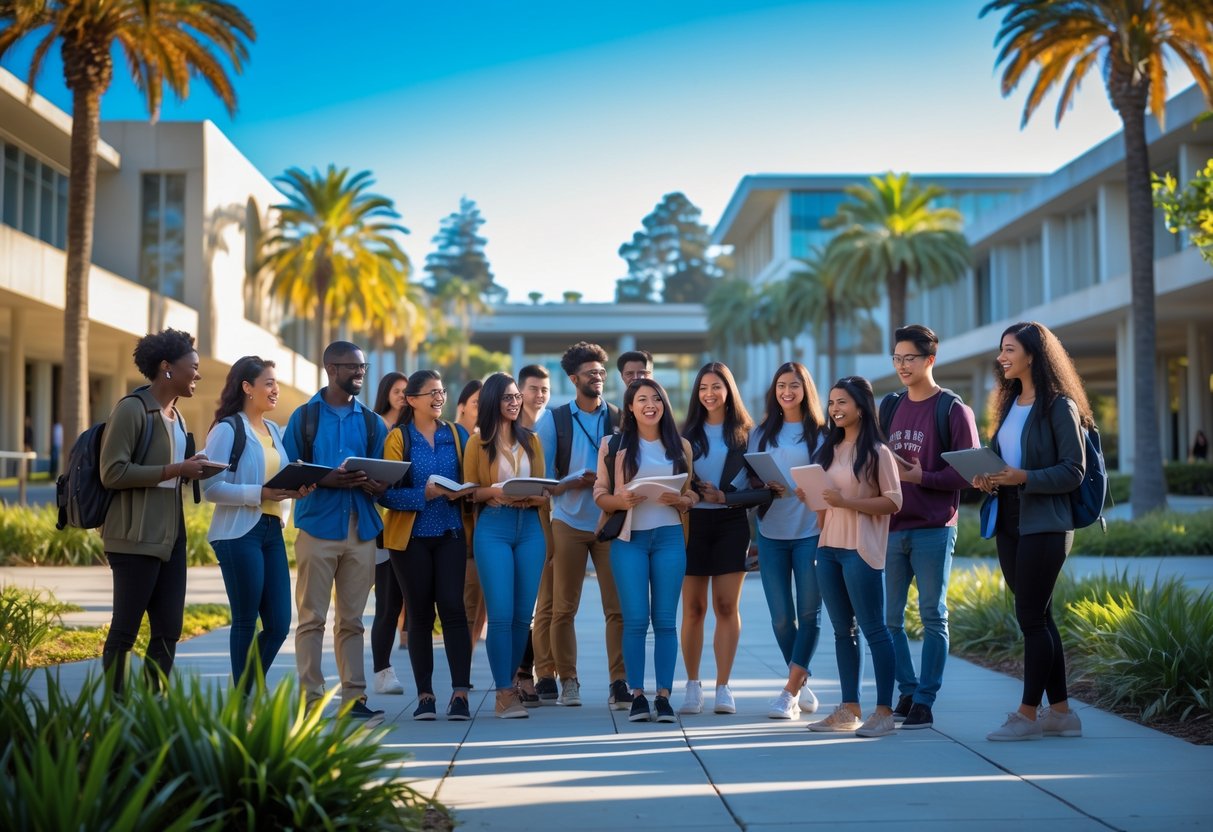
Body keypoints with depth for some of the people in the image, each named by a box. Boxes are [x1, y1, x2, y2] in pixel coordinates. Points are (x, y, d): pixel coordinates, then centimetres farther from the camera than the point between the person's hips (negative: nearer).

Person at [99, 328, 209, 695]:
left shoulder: (175, 416, 16)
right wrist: (176, 470, -17)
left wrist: (194, 470, 4)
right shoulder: (132, 408, -10)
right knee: (125, 630, -1)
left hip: (170, 536, 9)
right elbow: (113, 473, -16)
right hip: (137, 538, -9)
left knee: (169, 630, 8)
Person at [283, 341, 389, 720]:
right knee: (312, 617, -3)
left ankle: (354, 696, 8)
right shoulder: (305, 417, 4)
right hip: (317, 527, -3)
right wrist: (327, 480, -18)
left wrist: (377, 485, -11)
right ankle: (310, 697, 0)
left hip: (361, 529, 3)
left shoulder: (372, 422, 15)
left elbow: (382, 475, 12)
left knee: (352, 619, 6)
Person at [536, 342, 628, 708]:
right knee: (563, 608, 2)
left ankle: (619, 682, -2)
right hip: (569, 523, 0)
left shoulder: (620, 419, 7)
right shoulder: (555, 421, 6)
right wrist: (576, 483, -14)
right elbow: (543, 478, 2)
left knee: (617, 606, -5)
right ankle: (568, 681, 12)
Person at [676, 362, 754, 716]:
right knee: (693, 607, 0)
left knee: (726, 605, -3)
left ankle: (723, 687, 1)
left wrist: (725, 495, -11)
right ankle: (693, 685, 9)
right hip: (694, 521, 1)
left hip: (732, 523, -1)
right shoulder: (689, 433, 12)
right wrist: (697, 491, -12)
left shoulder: (745, 432, 6)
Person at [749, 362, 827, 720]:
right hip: (771, 533, 2)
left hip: (810, 532, -2)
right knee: (781, 617, 3)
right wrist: (766, 487, -9)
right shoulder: (761, 433, 11)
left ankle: (790, 693, 1)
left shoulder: (821, 432, 3)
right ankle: (802, 687, 19)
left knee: (809, 612, -4)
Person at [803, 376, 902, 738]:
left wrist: (847, 501, -20)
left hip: (860, 549, -7)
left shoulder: (877, 451, -7)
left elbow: (894, 501, -12)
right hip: (828, 547, 7)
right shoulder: (830, 449, 15)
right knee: (842, 630, 10)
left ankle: (884, 712, 0)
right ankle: (849, 710, 15)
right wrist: (812, 499, 2)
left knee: (873, 629, -4)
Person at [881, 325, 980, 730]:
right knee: (888, 617, 6)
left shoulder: (953, 410, -3)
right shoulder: (892, 408, 14)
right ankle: (907, 692, 18)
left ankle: (925, 701, 6)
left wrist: (922, 477, -18)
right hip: (891, 527, 6)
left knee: (933, 617, 1)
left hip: (933, 529, -5)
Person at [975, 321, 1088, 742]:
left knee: (1031, 616, -6)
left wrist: (1024, 478, -24)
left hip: (1044, 525, -8)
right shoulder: (1009, 404, 15)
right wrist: (988, 480, 0)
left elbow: (1074, 471, -13)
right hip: (1009, 524, 8)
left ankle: (1028, 714, 0)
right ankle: (1060, 711, 17)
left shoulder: (1058, 405, -9)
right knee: (1037, 617, 10)